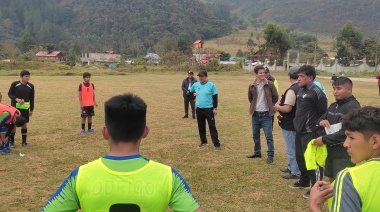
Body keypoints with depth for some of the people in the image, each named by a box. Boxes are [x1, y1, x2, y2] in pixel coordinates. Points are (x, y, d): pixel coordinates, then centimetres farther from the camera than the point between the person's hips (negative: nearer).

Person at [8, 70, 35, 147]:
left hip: (25, 108, 3)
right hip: (15, 107, -2)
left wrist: (31, 109, 8)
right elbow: (10, 94, -2)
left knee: (24, 124, 6)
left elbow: (32, 98, 8)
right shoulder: (14, 84, -7)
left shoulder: (31, 86, 2)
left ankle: (24, 141, 17)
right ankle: (12, 141, 15)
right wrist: (16, 99, -20)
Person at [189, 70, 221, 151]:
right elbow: (190, 92, 21)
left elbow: (215, 97, -6)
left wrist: (215, 108, -9)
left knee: (212, 126, -5)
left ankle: (216, 144, -3)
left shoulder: (211, 85, -9)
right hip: (199, 109, 5)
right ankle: (203, 142, 30)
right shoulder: (195, 85, 2)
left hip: (209, 109, -5)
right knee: (201, 126, 14)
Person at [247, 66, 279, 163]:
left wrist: (270, 106, 3)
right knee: (255, 135, 14)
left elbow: (275, 97, 2)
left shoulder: (270, 84, -8)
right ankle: (257, 152, 30)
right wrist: (255, 106, 12)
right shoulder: (252, 86, 0)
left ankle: (270, 155, 7)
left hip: (266, 114, -4)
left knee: (269, 136, -2)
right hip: (255, 114, 4)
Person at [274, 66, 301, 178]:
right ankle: (291, 167, 34)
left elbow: (287, 108, -27)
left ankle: (295, 172, 8)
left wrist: (277, 107, -9)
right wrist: (281, 105, 11)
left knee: (291, 149, 0)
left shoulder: (292, 90, -24)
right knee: (294, 148, 21)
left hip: (290, 125, -9)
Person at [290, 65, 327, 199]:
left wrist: (318, 127, -10)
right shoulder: (301, 91, 11)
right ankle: (304, 181, 36)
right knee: (300, 157, 19)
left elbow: (323, 113, -13)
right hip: (300, 131, 9)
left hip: (311, 132, -9)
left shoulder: (316, 92, -16)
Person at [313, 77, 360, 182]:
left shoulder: (353, 107, -15)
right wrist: (321, 121, -7)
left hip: (344, 153, -8)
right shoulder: (333, 106, 12)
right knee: (332, 180, 18)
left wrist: (324, 139, -20)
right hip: (331, 150, 8)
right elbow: (322, 118, 19)